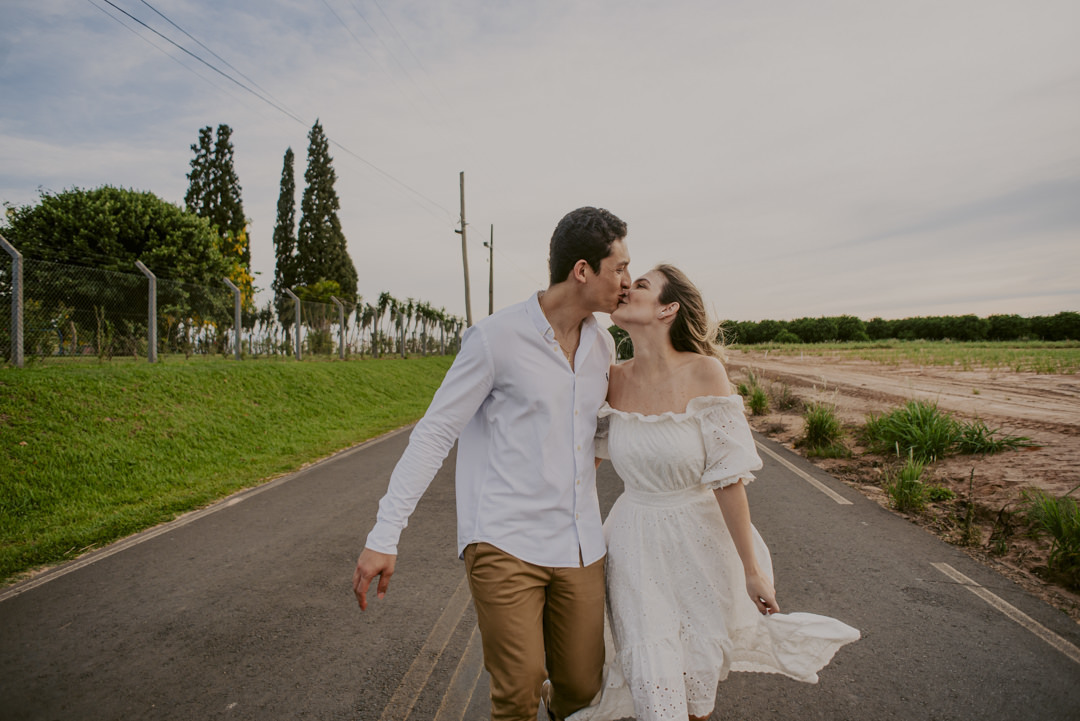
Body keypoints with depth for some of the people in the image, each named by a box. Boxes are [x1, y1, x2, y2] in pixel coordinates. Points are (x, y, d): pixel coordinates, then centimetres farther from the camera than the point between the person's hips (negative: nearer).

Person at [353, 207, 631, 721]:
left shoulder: (602, 345, 8)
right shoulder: (496, 338, -12)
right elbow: (434, 434, -10)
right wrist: (383, 537, -12)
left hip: (579, 544, 6)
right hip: (504, 542, -5)